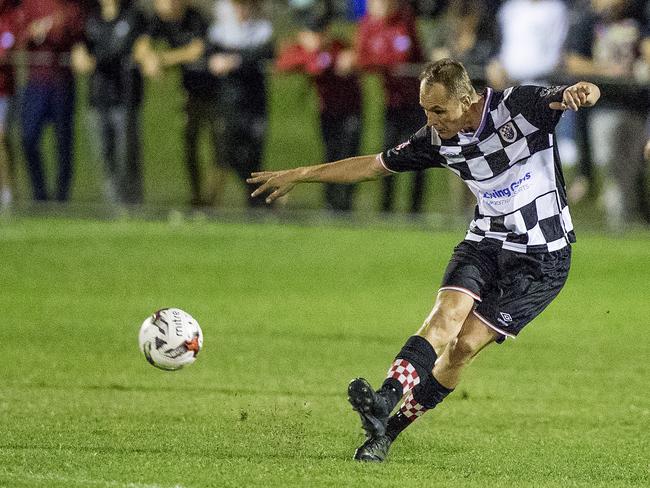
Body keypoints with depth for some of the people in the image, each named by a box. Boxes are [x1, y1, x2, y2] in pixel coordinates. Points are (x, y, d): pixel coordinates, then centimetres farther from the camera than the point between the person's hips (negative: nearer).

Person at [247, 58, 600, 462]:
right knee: (446, 315, -22)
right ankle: (383, 404, -38)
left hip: (543, 258, -4)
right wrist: (299, 175, 13)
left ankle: (391, 429, -2)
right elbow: (374, 165, 11)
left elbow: (587, 94, -25)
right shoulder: (438, 140, -1)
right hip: (485, 242, 4)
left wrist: (581, 92, -52)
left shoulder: (520, 106, -16)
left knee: (465, 346, -11)